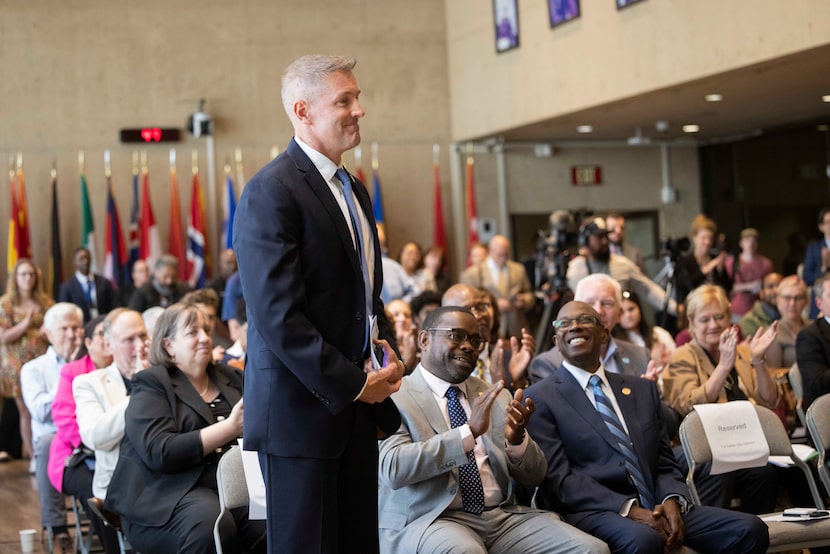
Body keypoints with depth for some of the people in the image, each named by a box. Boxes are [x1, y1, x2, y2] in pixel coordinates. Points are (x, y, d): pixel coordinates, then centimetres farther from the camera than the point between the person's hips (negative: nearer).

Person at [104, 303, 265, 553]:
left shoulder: (230, 378, 21)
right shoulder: (151, 385, 4)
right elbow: (160, 453, -11)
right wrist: (230, 427, -16)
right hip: (166, 497, -4)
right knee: (210, 523, -37)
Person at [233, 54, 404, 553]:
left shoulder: (355, 191, 15)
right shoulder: (270, 193, -13)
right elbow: (278, 316, -20)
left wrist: (389, 359, 6)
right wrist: (351, 384, -16)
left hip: (359, 408, 8)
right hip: (302, 411, -8)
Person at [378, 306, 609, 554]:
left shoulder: (495, 397, 16)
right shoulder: (393, 398, 0)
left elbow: (533, 477, 14)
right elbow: (392, 468, -17)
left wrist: (516, 439, -9)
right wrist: (469, 431, -22)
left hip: (504, 517, 5)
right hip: (431, 521, -4)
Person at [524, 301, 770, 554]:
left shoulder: (643, 389, 20)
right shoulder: (541, 398, 4)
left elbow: (665, 464, 19)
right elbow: (559, 478, -6)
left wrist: (672, 502, -5)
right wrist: (630, 509, -17)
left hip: (655, 507, 5)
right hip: (591, 512, -5)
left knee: (750, 530, -15)